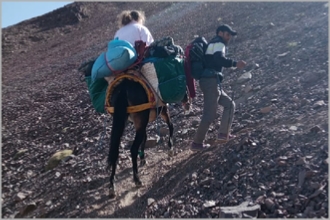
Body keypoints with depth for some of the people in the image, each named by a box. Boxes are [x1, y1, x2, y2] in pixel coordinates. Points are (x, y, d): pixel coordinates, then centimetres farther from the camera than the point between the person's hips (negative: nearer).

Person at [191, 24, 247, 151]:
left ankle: (223, 134, 10)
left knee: (229, 104, 15)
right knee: (210, 114, -7)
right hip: (211, 81, -10)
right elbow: (219, 59, -19)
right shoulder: (218, 42, 0)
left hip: (208, 81, 10)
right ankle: (197, 143, -1)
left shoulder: (212, 44, 29)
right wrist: (235, 64, -19)